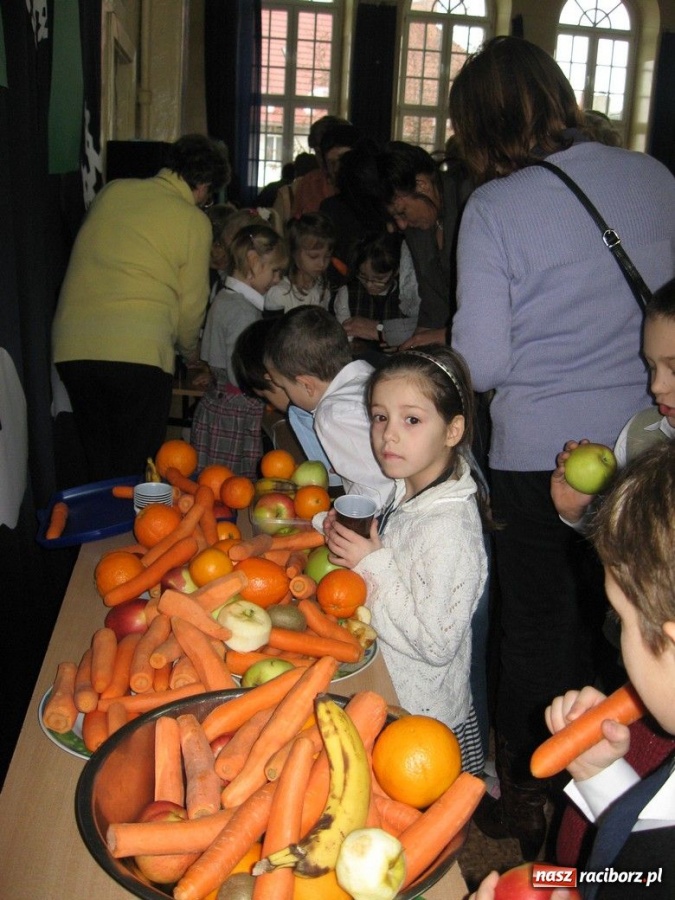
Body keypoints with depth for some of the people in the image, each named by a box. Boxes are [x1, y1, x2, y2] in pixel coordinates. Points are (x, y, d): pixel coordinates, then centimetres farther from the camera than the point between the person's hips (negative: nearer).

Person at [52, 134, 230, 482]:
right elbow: (191, 305, 7)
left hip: (72, 345, 5)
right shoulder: (194, 221, 2)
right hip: (138, 351, -5)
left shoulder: (112, 191, 15)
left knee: (98, 469, 16)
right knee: (135, 471, 6)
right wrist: (190, 354, 27)